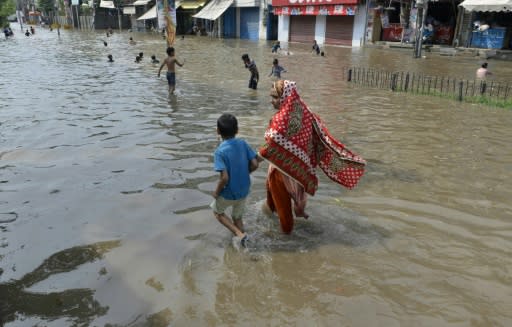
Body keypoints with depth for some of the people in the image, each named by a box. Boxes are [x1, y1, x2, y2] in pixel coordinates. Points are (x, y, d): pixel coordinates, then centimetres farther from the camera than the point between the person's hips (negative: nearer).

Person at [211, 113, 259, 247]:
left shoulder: (220, 151, -24)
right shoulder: (243, 143, -9)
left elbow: (224, 178, -28)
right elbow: (255, 164, -7)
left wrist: (216, 192, -10)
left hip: (229, 193, -4)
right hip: (244, 190, 5)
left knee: (217, 212, 24)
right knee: (237, 217, 25)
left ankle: (240, 234, 10)